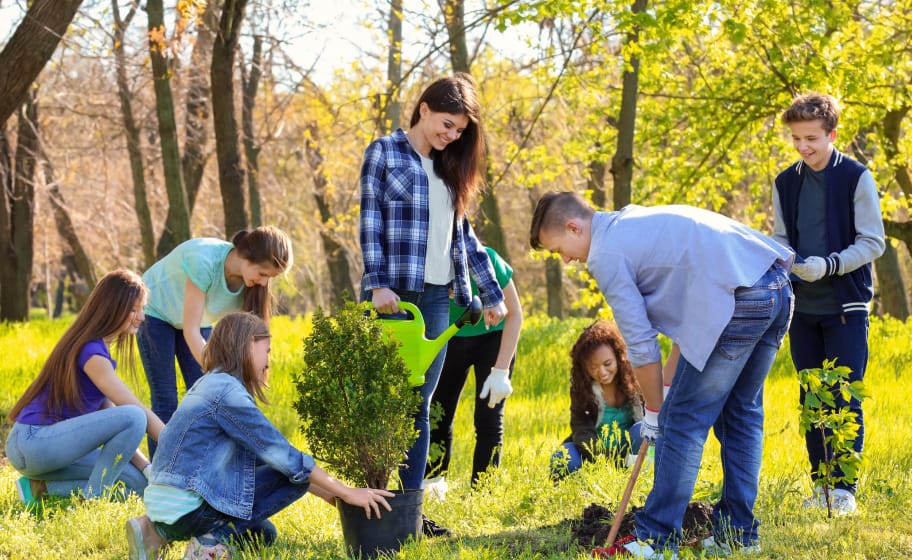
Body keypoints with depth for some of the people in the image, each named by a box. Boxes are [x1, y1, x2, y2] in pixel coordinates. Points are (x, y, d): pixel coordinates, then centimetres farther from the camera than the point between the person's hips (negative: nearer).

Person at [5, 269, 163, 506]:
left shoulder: (99, 346, 14)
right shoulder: (91, 352, -16)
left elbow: (109, 412, 11)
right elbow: (137, 411, -18)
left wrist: (146, 468, 2)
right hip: (32, 440, -10)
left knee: (137, 482, 1)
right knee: (133, 418, -24)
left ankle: (41, 487, 4)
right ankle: (93, 496, -11)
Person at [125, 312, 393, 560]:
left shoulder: (210, 385, 17)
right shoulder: (228, 392, -14)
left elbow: (266, 452, 18)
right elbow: (282, 455, -16)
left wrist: (330, 494, 15)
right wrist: (346, 493, -10)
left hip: (162, 504, 9)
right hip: (188, 505, -9)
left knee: (263, 535, 30)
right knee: (297, 475, -5)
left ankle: (159, 532, 12)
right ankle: (215, 538, -9)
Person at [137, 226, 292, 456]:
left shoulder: (250, 284, -21)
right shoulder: (204, 261, -39)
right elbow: (191, 332, -36)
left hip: (200, 320, 5)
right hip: (157, 313, -5)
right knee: (165, 400, -10)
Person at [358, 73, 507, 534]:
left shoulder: (447, 168, 18)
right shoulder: (385, 153, 0)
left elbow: (463, 235, 20)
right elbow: (370, 224, -6)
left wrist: (491, 292, 17)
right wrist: (377, 284, -17)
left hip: (436, 299, 6)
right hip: (394, 295, -6)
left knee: (419, 405, 4)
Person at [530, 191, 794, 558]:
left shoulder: (606, 253, -1)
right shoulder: (631, 217, 26)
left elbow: (641, 344, -2)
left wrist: (653, 411, 11)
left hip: (739, 301, -9)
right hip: (779, 285, 9)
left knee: (684, 421, -1)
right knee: (741, 414, 17)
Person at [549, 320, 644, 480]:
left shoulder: (636, 378, -13)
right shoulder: (581, 389, -12)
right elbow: (582, 432, -20)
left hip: (627, 451, 0)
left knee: (642, 430, -32)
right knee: (561, 462, -30)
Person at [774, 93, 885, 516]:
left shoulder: (856, 178, -6)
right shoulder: (785, 183, 8)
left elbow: (872, 242, -7)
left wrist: (829, 265, -21)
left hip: (845, 306, -5)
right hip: (803, 306, 5)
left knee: (845, 400, -5)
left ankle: (845, 488, 1)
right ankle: (820, 484, 17)